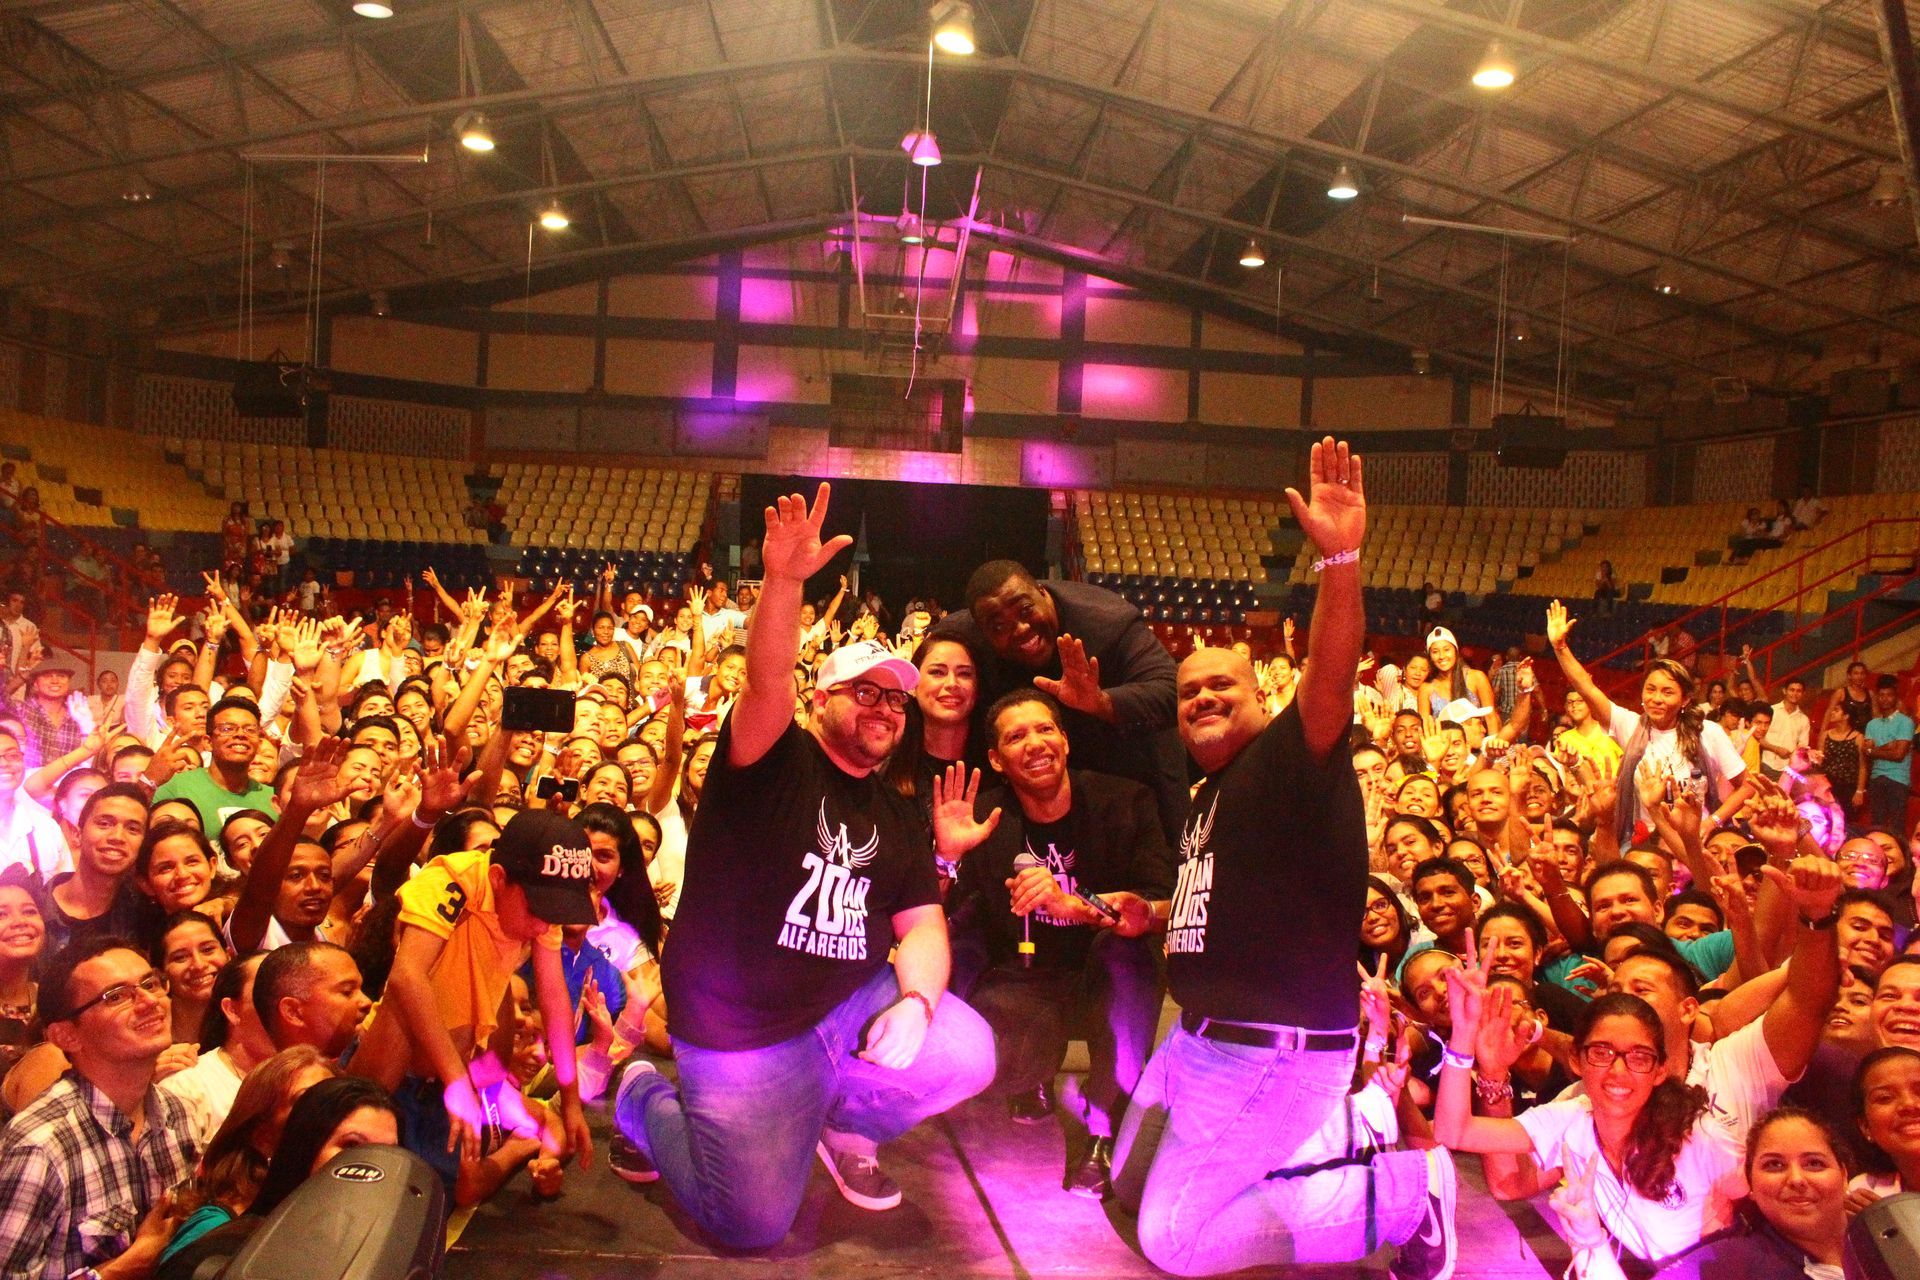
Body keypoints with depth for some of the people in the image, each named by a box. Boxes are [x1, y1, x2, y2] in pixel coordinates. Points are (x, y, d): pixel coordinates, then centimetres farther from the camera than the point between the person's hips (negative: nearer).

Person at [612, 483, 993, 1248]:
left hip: (850, 1003, 5)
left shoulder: (896, 816, 8)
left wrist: (914, 1001, -19)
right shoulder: (772, 760, -8)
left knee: (967, 1056, -18)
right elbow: (766, 683, -29)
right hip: (743, 1028, -5)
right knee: (751, 1226, -4)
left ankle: (843, 1116, 14)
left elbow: (923, 925, 2)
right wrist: (784, 583, -45)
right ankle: (647, 1097, 24)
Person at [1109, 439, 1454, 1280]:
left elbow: (1330, 681, -35)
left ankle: (1404, 1195, 6)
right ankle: (1334, 1158, 26)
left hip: (1277, 1056, -10)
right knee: (1131, 1191, 23)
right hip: (1200, 1037, 10)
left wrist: (1341, 558, -49)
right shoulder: (1206, 798, 14)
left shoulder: (1288, 761, -13)